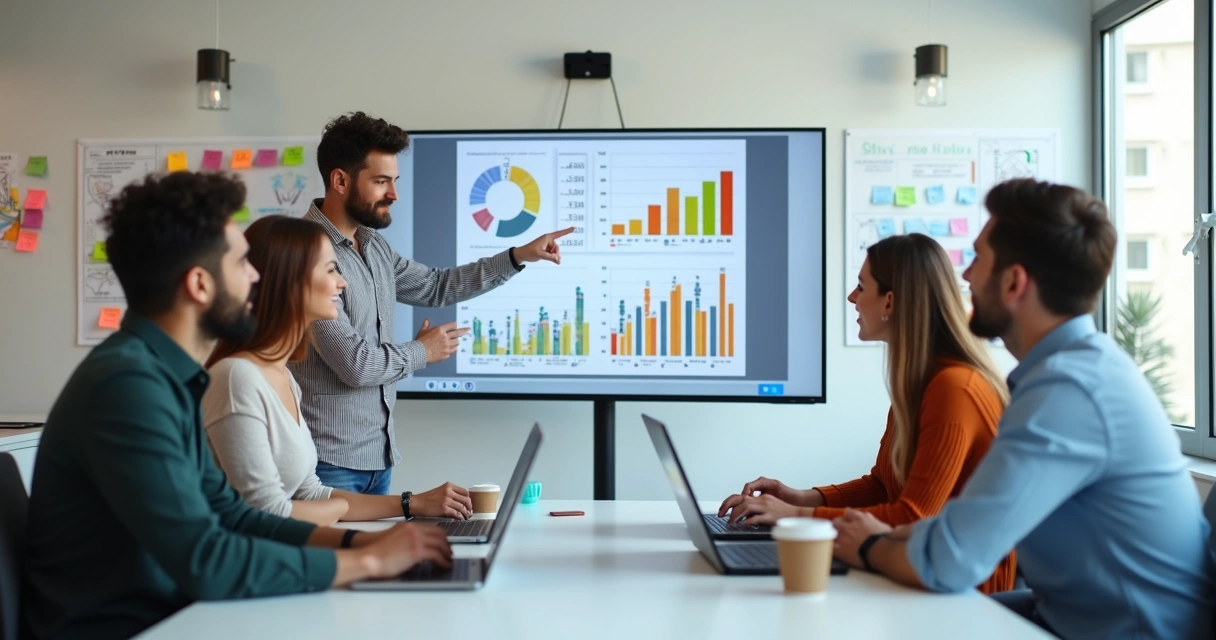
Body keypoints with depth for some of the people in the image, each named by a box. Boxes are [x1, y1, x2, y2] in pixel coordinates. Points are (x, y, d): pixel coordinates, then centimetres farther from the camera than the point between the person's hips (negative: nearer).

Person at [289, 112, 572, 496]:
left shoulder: (374, 247, 8)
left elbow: (436, 287, 22)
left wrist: (518, 256, 15)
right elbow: (354, 362, -24)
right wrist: (420, 352, -5)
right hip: (329, 461, -9)